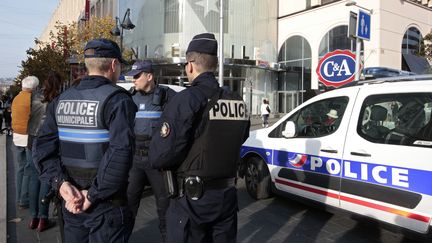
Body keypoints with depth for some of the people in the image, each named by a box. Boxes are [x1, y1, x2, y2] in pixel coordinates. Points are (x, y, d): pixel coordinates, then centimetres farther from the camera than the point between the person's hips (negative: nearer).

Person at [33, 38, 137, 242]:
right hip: (106, 204, -6)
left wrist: (61, 182, -7)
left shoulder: (62, 99, 6)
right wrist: (94, 194, -19)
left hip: (72, 200, 6)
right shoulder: (117, 99, -14)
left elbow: (43, 147, 0)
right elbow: (120, 152, -27)